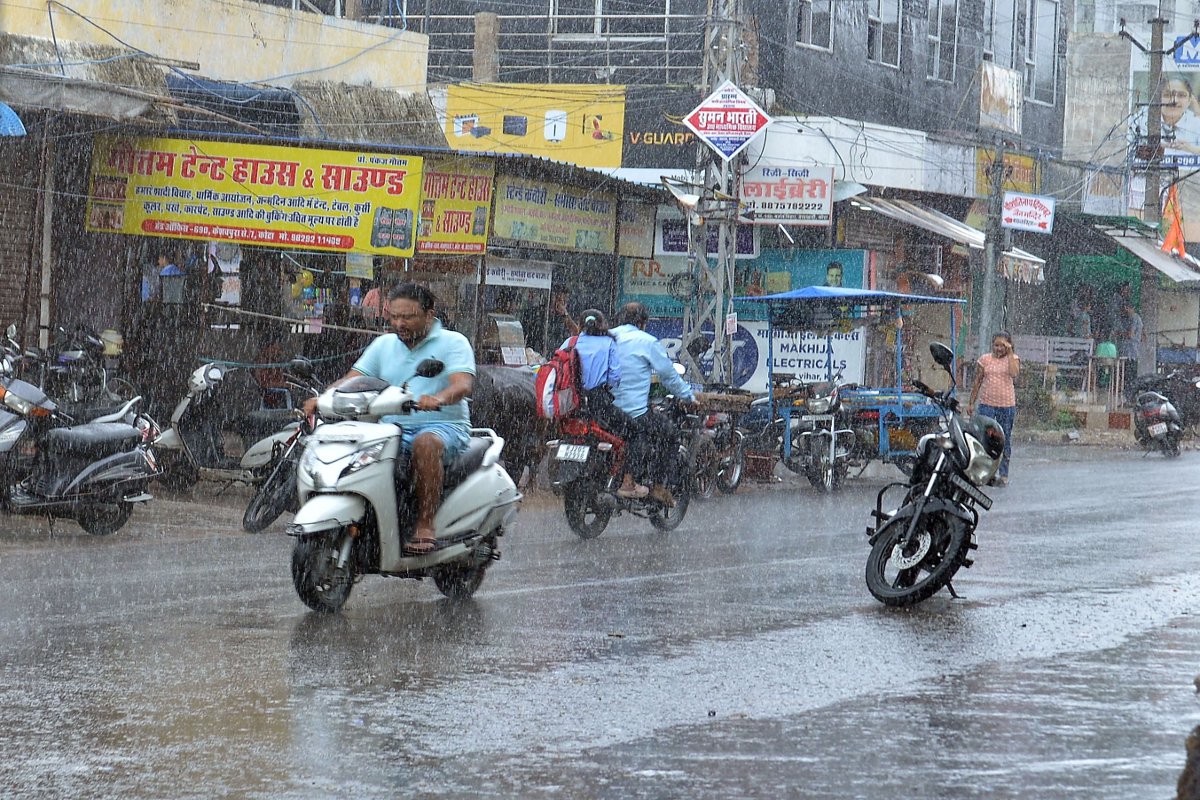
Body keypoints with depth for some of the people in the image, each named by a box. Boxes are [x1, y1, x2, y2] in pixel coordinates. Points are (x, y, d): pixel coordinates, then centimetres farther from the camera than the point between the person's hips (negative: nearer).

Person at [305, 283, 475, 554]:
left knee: (425, 443, -39)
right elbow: (352, 379, 10)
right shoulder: (384, 345, 19)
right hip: (392, 428, 5)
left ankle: (425, 526, -39)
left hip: (444, 426, -5)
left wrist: (439, 398, -38)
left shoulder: (453, 343, 3)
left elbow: (464, 384, -15)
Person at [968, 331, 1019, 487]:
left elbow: (1014, 373, -18)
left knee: (1005, 440, 7)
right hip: (987, 404, 0)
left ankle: (1003, 475, 14)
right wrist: (971, 403, 7)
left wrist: (1009, 353, -13)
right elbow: (977, 382, 9)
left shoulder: (1013, 359, 3)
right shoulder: (984, 359, 5)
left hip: (1007, 405, 0)